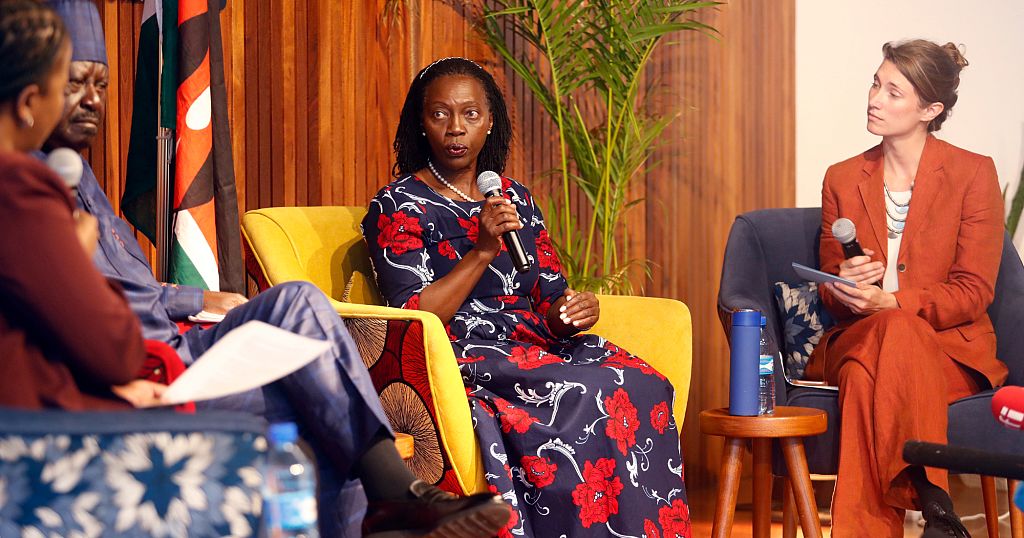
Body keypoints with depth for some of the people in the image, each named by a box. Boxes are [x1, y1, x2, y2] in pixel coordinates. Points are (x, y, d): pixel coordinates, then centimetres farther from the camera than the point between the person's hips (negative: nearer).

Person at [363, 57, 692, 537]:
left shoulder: (517, 199, 21)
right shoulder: (398, 207, 3)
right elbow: (413, 318, -8)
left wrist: (574, 311, -6)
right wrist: (483, 250, -16)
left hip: (537, 347, 6)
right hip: (459, 358, -6)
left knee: (644, 386, -25)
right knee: (586, 397, -33)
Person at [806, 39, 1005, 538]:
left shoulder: (974, 174, 1)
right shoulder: (842, 179, 12)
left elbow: (974, 292, -4)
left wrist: (891, 302, -21)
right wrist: (843, 288, -11)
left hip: (951, 346, -2)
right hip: (857, 337, 2)